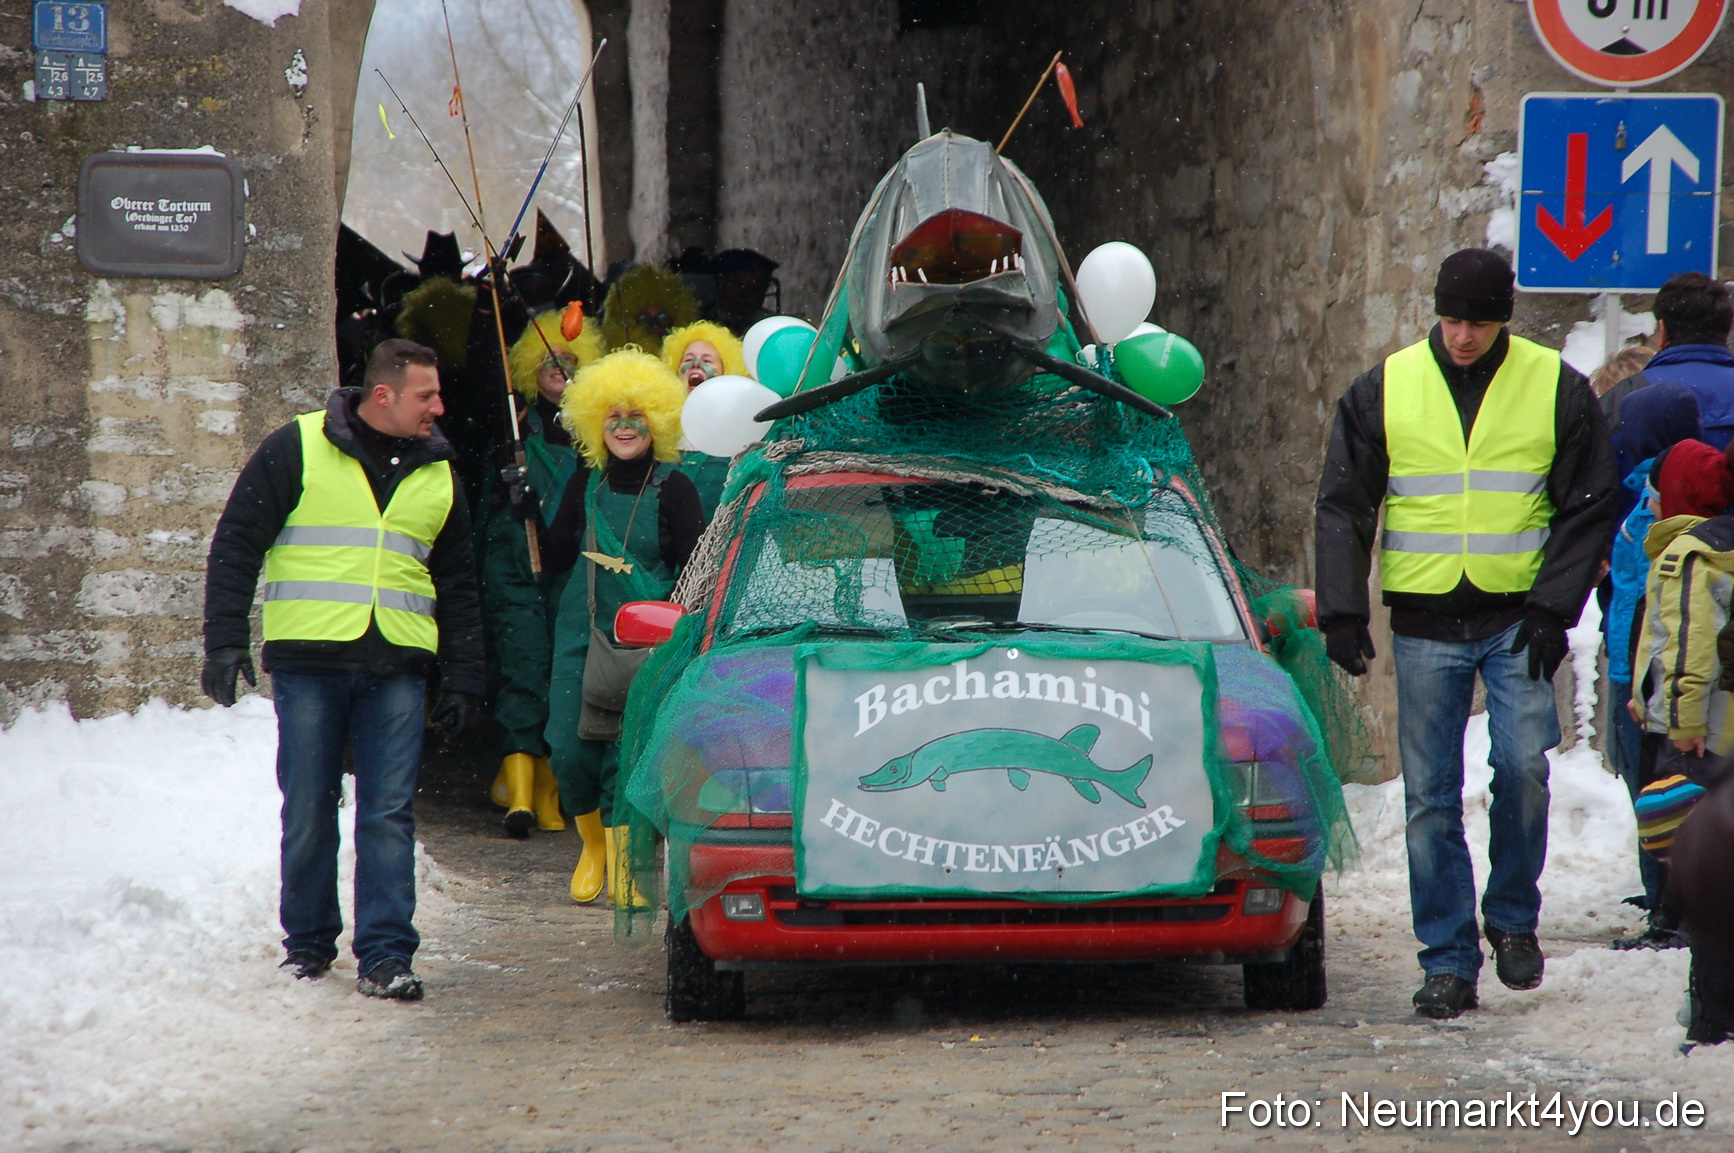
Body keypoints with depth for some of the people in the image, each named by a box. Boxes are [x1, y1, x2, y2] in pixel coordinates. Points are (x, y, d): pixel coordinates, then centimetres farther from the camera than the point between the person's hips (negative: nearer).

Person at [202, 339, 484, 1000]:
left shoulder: (437, 474, 14)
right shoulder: (297, 449, 1)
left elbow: (457, 587, 20)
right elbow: (236, 546, 2)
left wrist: (463, 680, 15)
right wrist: (225, 641, -6)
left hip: (397, 670, 3)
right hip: (308, 659, -2)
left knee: (390, 815, -4)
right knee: (308, 813, 2)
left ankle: (385, 956, -4)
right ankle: (308, 942, 17)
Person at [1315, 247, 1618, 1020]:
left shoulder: (1555, 388, 2)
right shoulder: (1384, 390, 5)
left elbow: (1587, 507, 5)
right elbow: (1343, 506, 8)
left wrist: (1553, 607, -5)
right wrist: (1341, 610, -3)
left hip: (1518, 621, -1)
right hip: (1425, 624, 1)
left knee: (1522, 766, -14)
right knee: (1431, 797, 0)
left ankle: (1513, 918, 9)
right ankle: (1448, 962, 7)